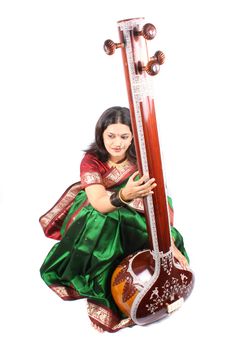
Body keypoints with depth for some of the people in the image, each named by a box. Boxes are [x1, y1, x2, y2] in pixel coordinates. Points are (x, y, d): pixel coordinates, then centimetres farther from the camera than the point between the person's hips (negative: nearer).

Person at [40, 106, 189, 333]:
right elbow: (99, 203, -33)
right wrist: (124, 195, -55)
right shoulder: (91, 161, -16)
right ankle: (102, 292, -13)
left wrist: (170, 243, -30)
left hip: (132, 223, 1)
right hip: (96, 222, -1)